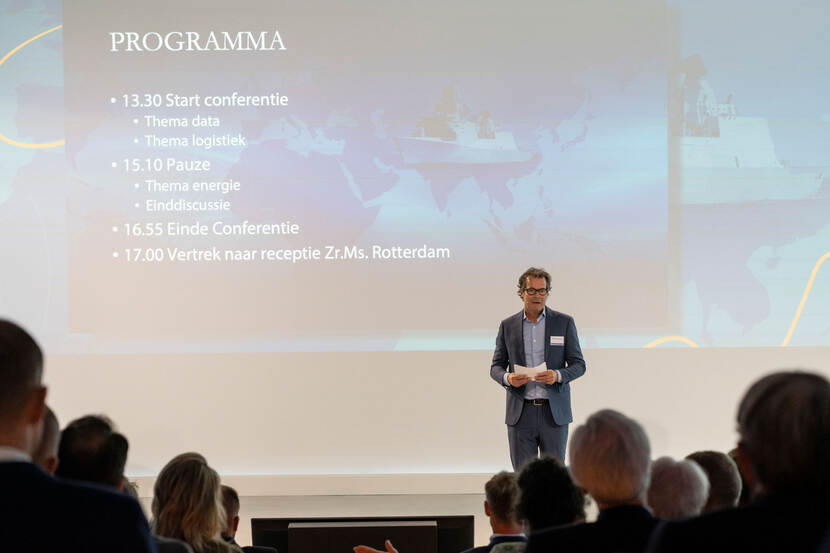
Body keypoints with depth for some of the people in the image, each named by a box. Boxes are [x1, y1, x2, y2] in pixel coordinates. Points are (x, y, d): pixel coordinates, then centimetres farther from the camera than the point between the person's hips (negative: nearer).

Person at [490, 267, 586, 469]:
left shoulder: (564, 323, 3)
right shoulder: (508, 326, 7)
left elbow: (579, 365, 3)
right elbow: (496, 366, 9)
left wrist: (557, 375, -18)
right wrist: (508, 378, -14)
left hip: (554, 414, -1)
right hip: (520, 413, 1)